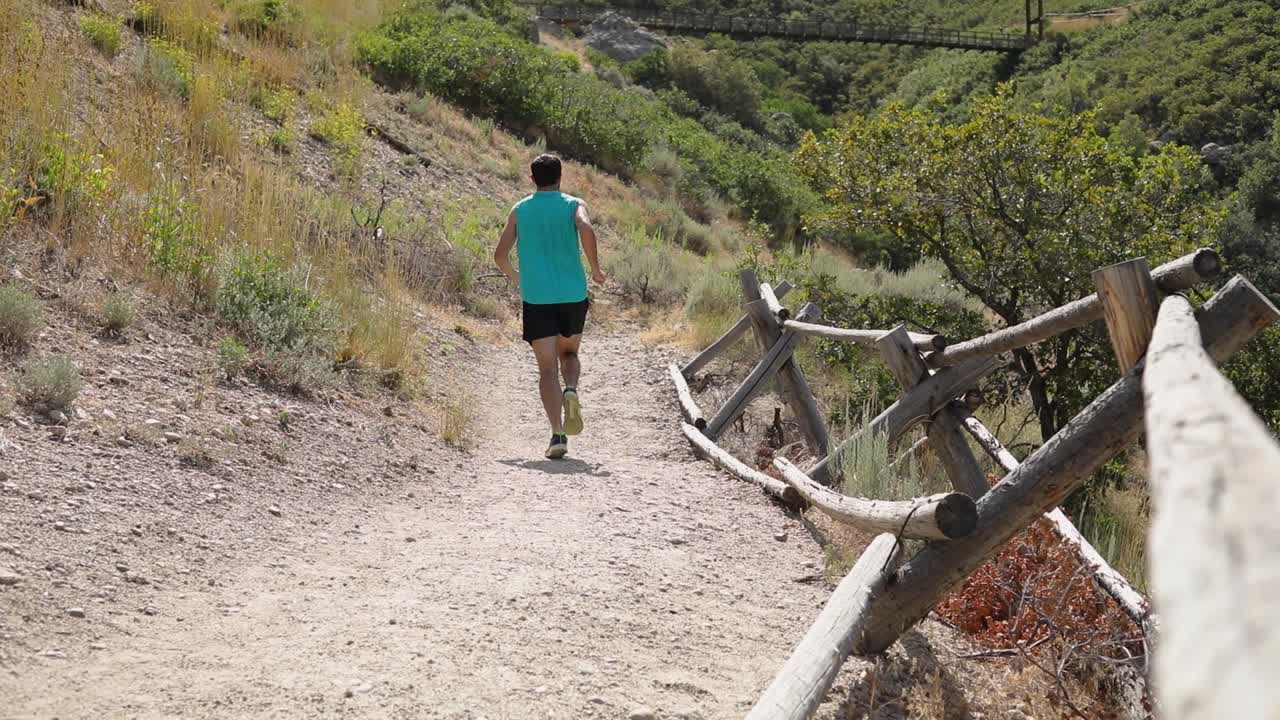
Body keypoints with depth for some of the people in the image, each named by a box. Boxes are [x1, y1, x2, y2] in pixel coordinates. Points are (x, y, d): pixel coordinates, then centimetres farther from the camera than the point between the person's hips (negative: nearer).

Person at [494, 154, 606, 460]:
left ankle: (557, 434, -14)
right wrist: (596, 269, -8)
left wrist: (515, 278, 24)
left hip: (536, 297, 0)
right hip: (573, 294, 0)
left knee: (547, 368, -1)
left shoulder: (520, 210, 9)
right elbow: (586, 229, -19)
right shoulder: (573, 205, 4)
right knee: (569, 353, 23)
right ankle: (571, 391, -8)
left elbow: (500, 254, 5)